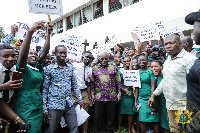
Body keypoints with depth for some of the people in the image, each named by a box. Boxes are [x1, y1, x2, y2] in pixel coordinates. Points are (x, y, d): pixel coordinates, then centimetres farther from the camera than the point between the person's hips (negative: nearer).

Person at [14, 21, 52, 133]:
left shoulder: (38, 68, 9)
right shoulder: (23, 68, -7)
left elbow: (46, 51, 2)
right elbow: (23, 54, -26)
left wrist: (49, 33, -4)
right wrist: (30, 31, -33)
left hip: (39, 107, 7)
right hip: (25, 108, -6)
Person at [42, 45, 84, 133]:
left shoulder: (70, 68, 6)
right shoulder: (49, 69, -6)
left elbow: (75, 85, 13)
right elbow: (44, 89, -5)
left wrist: (80, 100, 12)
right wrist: (44, 109, -6)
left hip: (69, 105, 4)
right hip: (54, 106, -3)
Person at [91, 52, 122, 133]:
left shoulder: (114, 68, 6)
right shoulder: (94, 68, 8)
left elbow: (118, 82, 5)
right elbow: (92, 82, 9)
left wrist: (119, 93, 1)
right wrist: (92, 93, 3)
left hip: (112, 97, 0)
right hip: (98, 97, 0)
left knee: (111, 116, 10)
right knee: (98, 117, 8)